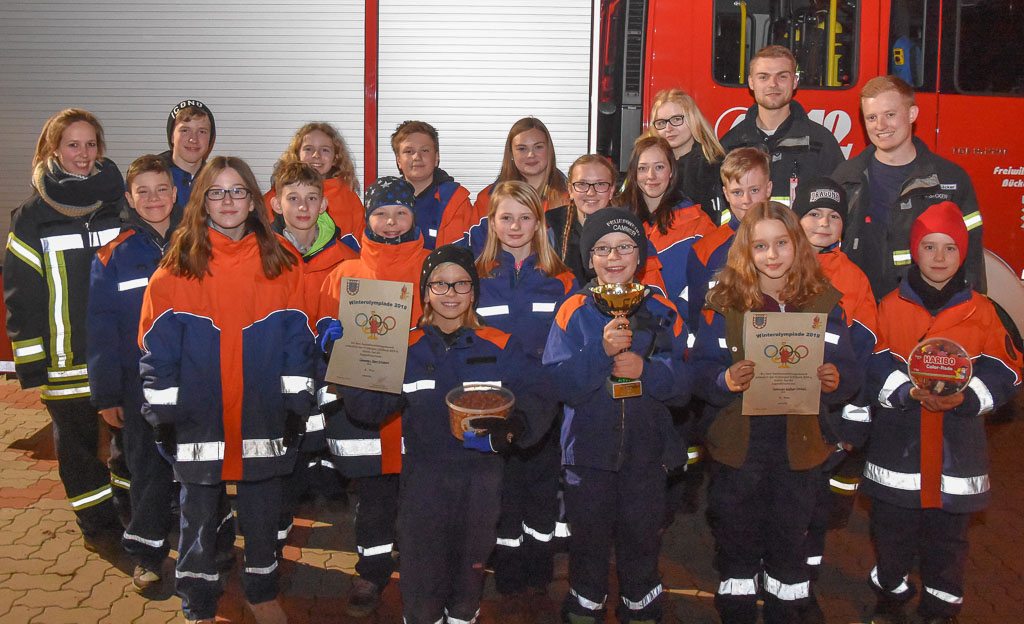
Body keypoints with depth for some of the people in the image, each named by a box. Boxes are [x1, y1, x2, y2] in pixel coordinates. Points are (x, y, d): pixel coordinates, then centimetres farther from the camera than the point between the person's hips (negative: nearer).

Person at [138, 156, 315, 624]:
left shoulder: (281, 266, 1)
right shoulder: (176, 268, -2)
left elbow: (298, 341, 3)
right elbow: (157, 349, -2)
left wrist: (296, 406, -1)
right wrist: (162, 416, -5)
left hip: (263, 421, 1)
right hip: (198, 422, -1)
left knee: (262, 512, 14)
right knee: (199, 515, 11)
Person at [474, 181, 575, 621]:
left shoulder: (560, 280, 4)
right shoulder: (476, 277, 4)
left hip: (545, 404, 1)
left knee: (543, 488, 7)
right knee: (504, 491, 6)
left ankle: (538, 581, 22)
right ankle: (510, 586, 18)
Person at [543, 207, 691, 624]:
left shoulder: (662, 312, 1)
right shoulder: (574, 313, -4)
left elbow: (682, 385, -2)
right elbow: (558, 382, -14)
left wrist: (645, 369, -19)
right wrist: (601, 351, -26)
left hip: (647, 448, 1)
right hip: (588, 447, -1)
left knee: (641, 537, 15)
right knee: (589, 537, 11)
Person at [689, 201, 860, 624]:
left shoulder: (824, 303, 1)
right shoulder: (724, 302, -3)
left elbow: (849, 373, -1)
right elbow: (700, 370, -6)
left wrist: (835, 380, -23)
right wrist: (727, 380, -26)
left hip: (798, 442, 1)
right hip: (737, 442, -1)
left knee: (791, 537, 13)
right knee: (736, 539, 10)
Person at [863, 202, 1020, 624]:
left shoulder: (981, 311, 4)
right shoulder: (891, 306, 2)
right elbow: (875, 365, -4)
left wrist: (964, 396, -18)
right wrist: (911, 392, -21)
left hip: (958, 443, 1)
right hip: (898, 442, 0)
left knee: (948, 533, 10)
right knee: (893, 529, 9)